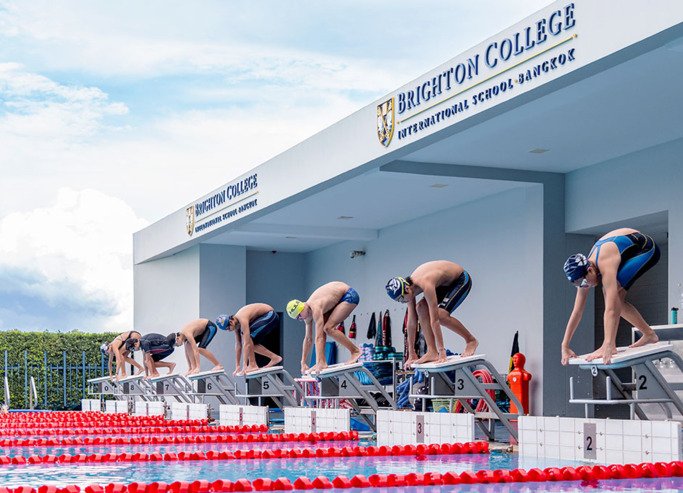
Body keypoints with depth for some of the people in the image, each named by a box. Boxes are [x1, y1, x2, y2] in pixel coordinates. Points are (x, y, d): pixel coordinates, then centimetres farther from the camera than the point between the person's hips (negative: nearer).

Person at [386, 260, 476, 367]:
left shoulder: (425, 284, -37)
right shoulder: (410, 287, -12)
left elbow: (434, 320, -39)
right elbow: (411, 322, -7)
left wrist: (442, 352, -38)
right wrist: (411, 355, -4)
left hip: (462, 280, -8)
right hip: (445, 284, 8)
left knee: (440, 315, -25)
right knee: (421, 308, -13)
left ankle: (471, 340, -4)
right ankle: (432, 352, -12)